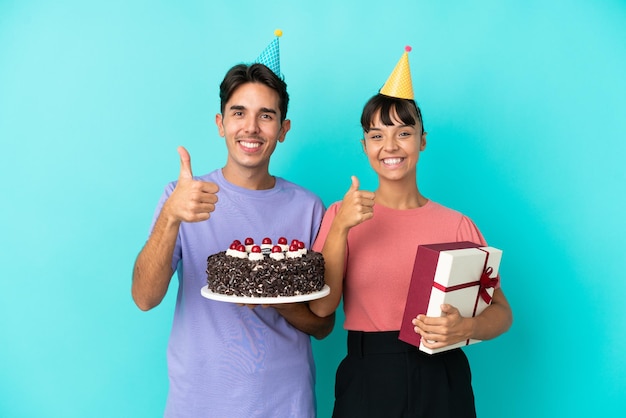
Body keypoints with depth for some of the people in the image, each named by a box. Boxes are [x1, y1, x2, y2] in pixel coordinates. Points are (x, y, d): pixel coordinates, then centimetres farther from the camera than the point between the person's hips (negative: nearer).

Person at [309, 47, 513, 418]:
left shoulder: (457, 225, -3)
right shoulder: (341, 214, -1)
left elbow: (502, 311, 0)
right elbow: (321, 307, -9)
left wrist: (467, 327, -20)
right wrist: (340, 227, -20)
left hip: (441, 382, 1)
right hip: (367, 378, 0)